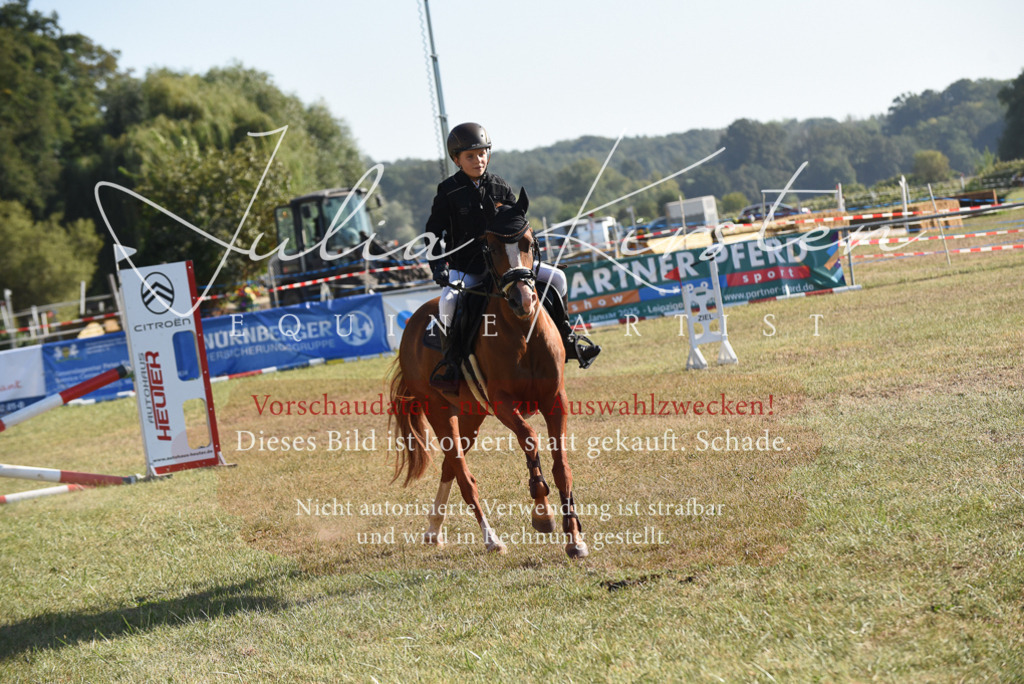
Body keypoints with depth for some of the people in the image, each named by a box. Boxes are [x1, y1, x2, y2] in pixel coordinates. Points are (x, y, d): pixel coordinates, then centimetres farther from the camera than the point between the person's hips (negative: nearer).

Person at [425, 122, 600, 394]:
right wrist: (437, 265, -16)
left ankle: (564, 338, 11)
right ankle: (449, 360, -19)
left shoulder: (500, 187, 5)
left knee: (556, 278, -4)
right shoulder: (449, 191, -5)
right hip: (464, 268, -4)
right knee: (448, 301, -35)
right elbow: (434, 233, -3)